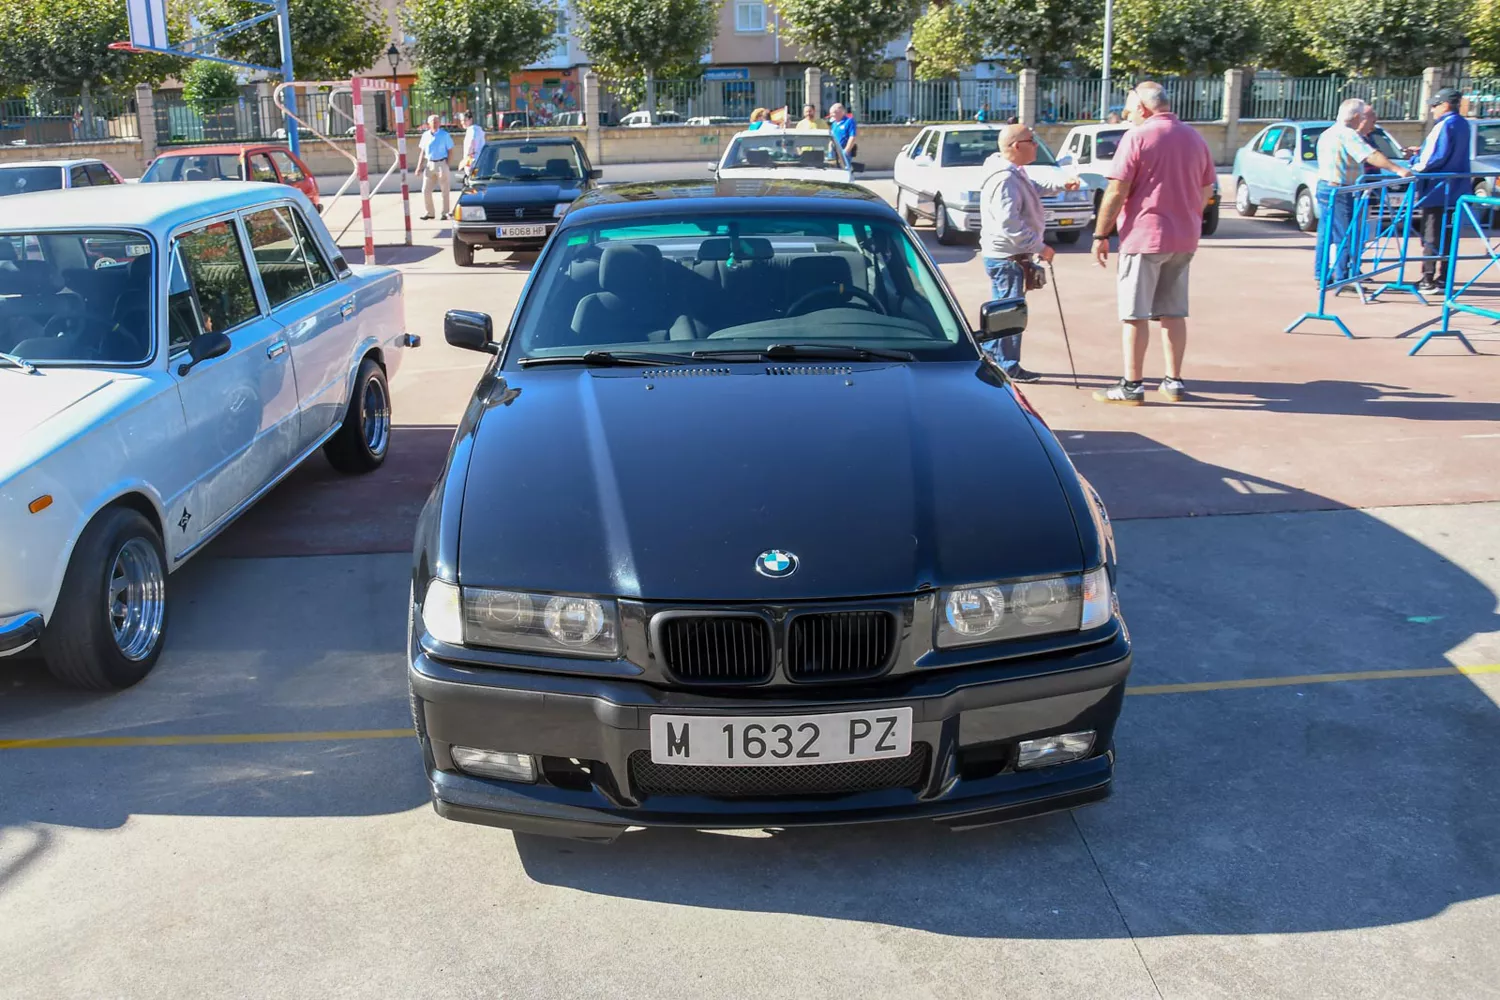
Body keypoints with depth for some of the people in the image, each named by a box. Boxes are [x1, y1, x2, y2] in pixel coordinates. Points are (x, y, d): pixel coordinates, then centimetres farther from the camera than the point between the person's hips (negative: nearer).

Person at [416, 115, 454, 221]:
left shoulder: (444, 135, -2)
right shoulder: (425, 135, 9)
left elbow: (450, 150, -1)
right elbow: (422, 152, 13)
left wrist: (446, 164, -10)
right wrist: (419, 166, 9)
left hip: (441, 164, -4)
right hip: (429, 164, 4)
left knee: (445, 190, 1)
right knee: (426, 190, 2)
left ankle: (445, 212, 11)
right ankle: (429, 212, 13)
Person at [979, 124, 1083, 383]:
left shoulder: (1015, 173, 9)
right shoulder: (1005, 180, -24)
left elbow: (1032, 188, 33)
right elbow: (1010, 225, -30)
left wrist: (1060, 186, 24)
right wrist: (1039, 247, -25)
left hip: (1006, 256, 10)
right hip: (1006, 257, -10)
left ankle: (990, 355, 31)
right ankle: (1009, 367, 8)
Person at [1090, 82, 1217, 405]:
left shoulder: (1136, 137, -9)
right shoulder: (1195, 138, 12)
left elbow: (1116, 192, -14)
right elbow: (1206, 191, 16)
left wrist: (1101, 235, -8)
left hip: (1144, 236, -7)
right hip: (1184, 238, 7)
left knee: (1134, 314, -2)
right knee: (1174, 313, 12)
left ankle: (1131, 386, -1)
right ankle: (1173, 381, 16)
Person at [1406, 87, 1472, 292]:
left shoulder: (1445, 125, -17)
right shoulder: (1462, 124, 12)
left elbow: (1438, 157, -22)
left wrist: (1416, 168, -8)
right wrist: (1420, 151, 14)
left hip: (1437, 190, -9)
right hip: (1454, 190, 9)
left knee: (1431, 236, -4)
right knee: (1445, 235, 13)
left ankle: (1429, 279, -3)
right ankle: (1443, 278, 17)